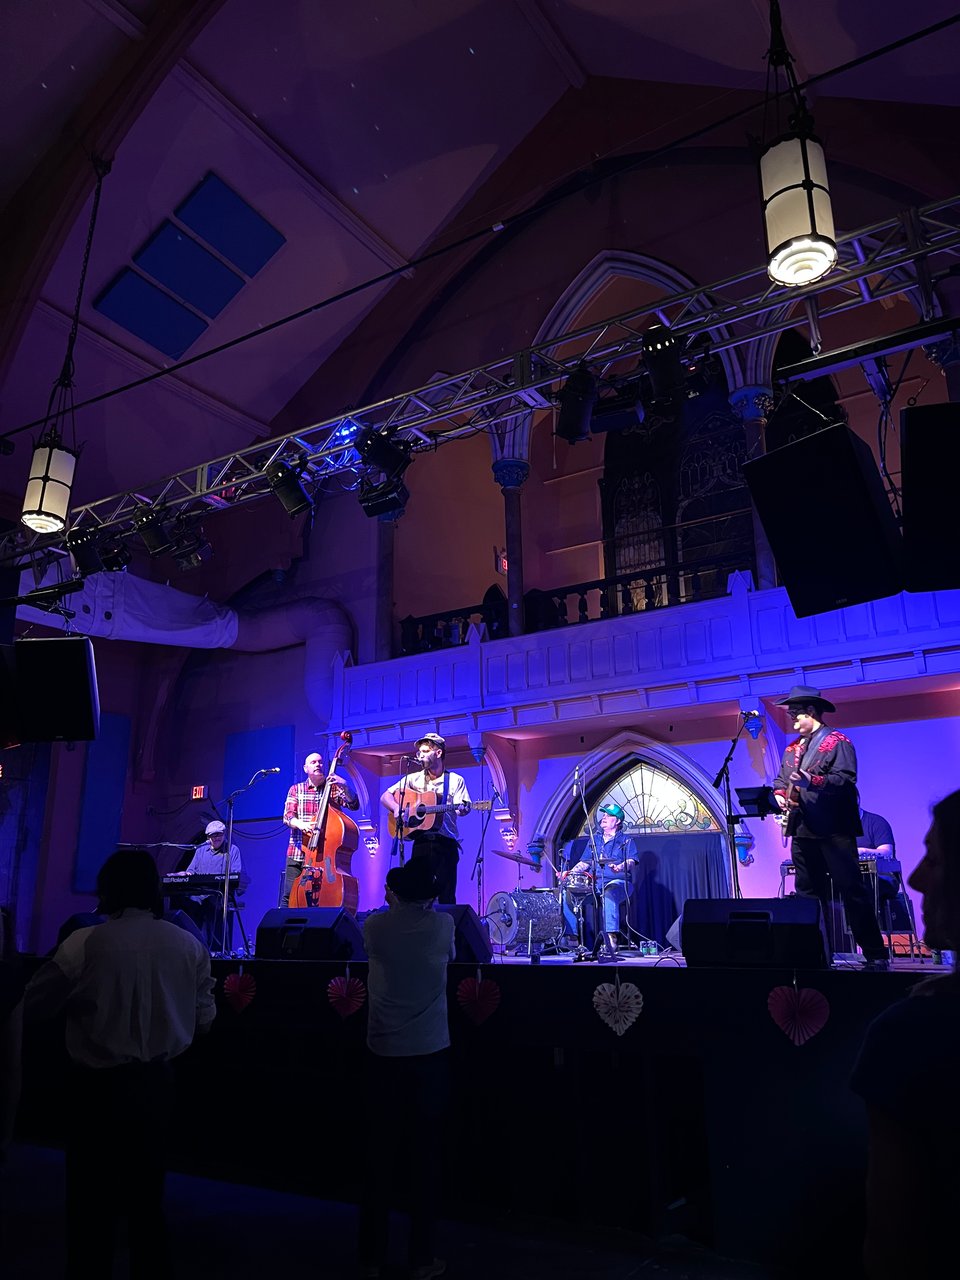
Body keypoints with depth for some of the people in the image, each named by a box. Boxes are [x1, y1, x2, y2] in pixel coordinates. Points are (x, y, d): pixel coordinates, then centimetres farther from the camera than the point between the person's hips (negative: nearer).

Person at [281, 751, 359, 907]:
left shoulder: (334, 788, 9)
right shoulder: (296, 789, 12)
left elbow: (354, 805, -3)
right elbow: (288, 816, 1)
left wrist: (346, 786, -20)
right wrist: (301, 824, -21)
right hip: (298, 854, 1)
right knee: (288, 897, -3)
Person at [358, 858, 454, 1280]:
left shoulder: (375, 927, -5)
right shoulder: (443, 925, -6)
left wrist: (397, 907, 31)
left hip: (384, 1054, 1)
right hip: (429, 1054, -1)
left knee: (380, 1155, 11)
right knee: (424, 1157, 8)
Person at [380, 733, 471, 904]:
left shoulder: (455, 780, 5)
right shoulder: (413, 779, 11)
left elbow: (463, 808, -3)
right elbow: (385, 797, 9)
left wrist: (462, 809, -26)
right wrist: (397, 808, -10)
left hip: (446, 843, -2)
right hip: (421, 842, 2)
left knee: (447, 897, -4)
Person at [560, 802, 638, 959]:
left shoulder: (626, 840, 11)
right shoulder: (594, 841, 25)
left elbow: (631, 862, -5)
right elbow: (584, 863, 22)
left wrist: (619, 868, -28)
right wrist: (570, 872, 2)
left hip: (617, 883, -5)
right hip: (594, 884, 5)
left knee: (609, 895, -40)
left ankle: (612, 938, -45)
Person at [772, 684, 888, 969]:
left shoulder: (837, 741, -4)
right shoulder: (792, 748, 18)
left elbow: (845, 778, -16)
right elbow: (780, 780, 18)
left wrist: (812, 782, -28)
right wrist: (779, 794, -3)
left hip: (833, 830, -7)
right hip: (802, 831, 7)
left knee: (852, 890, -5)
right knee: (809, 893, 10)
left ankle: (875, 954, 1)